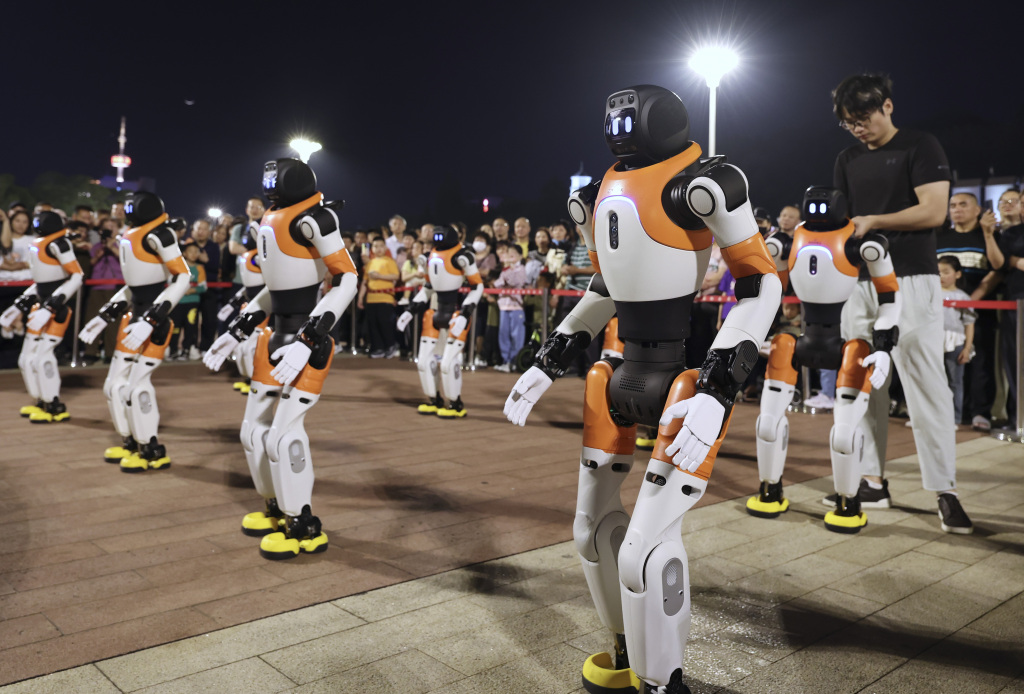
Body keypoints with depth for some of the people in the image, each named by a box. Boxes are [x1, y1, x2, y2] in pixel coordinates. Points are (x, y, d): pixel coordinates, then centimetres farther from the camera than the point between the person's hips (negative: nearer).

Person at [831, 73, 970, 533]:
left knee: (926, 386, -6)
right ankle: (872, 482, 14)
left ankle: (945, 491, 0)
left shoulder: (921, 148, -1)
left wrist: (872, 222, -16)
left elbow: (933, 211, -11)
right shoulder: (847, 160, 15)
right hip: (859, 282, 6)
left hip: (911, 280, -6)